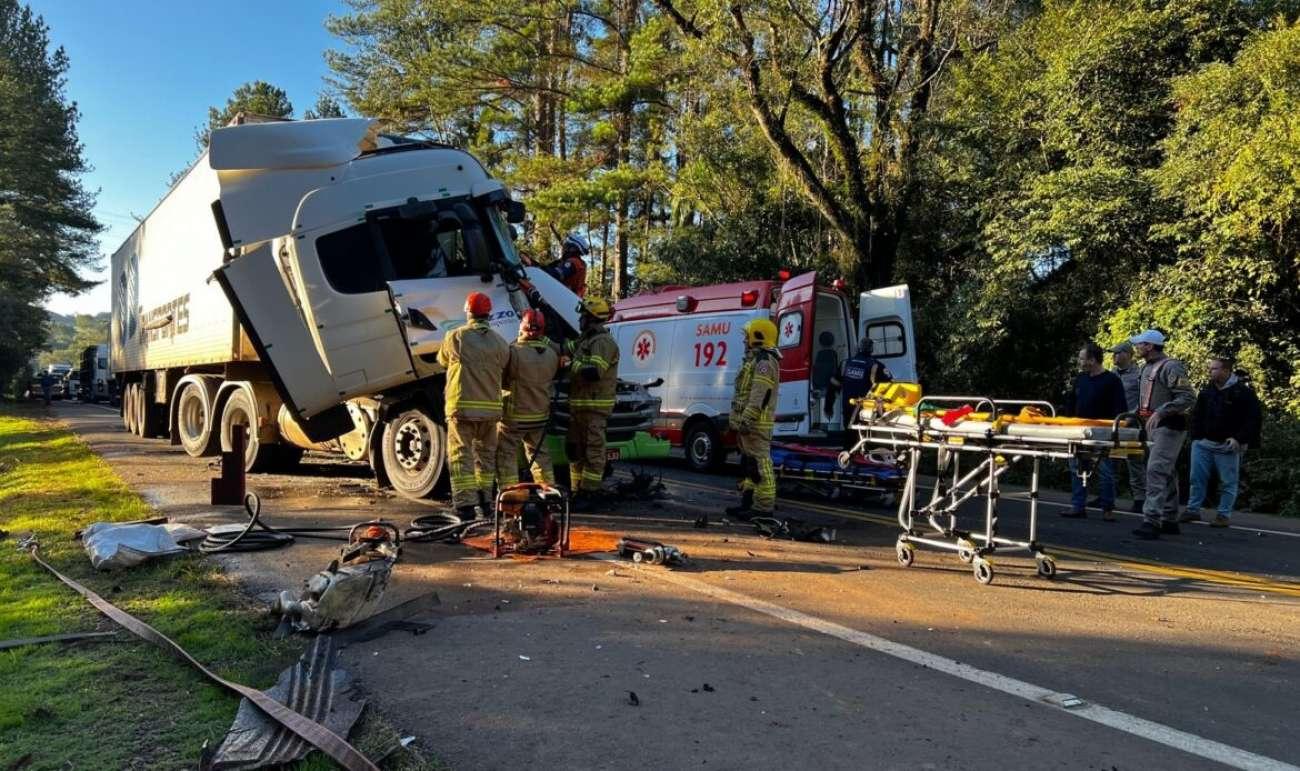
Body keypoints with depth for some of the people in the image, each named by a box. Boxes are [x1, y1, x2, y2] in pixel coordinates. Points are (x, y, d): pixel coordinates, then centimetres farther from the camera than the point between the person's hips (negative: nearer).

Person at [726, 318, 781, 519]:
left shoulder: (764, 362, -14)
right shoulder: (755, 360, 21)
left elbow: (759, 396, -23)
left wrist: (747, 420, -27)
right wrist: (740, 420, 26)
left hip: (755, 424, -11)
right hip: (748, 423, 11)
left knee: (760, 464, -10)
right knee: (748, 463, 16)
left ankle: (764, 507, -9)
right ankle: (748, 502, 24)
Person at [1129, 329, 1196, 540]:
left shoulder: (1171, 367, -13)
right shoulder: (1147, 368, 16)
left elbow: (1189, 398, -18)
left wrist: (1160, 412, -24)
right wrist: (1136, 412, 14)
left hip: (1170, 426, -10)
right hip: (1154, 427, 10)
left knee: (1156, 471, -16)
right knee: (1166, 474, 14)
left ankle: (1151, 521, -18)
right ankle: (1170, 520, 21)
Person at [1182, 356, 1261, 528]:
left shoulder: (1243, 392, -7)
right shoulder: (1206, 391, 10)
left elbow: (1253, 418, -9)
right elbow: (1196, 415, 19)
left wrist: (1240, 439, -16)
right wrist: (1196, 436, 9)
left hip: (1228, 447, -5)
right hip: (1203, 443, 5)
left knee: (1227, 482, 3)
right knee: (1197, 477, 4)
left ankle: (1224, 515, 9)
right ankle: (1193, 510, 12)